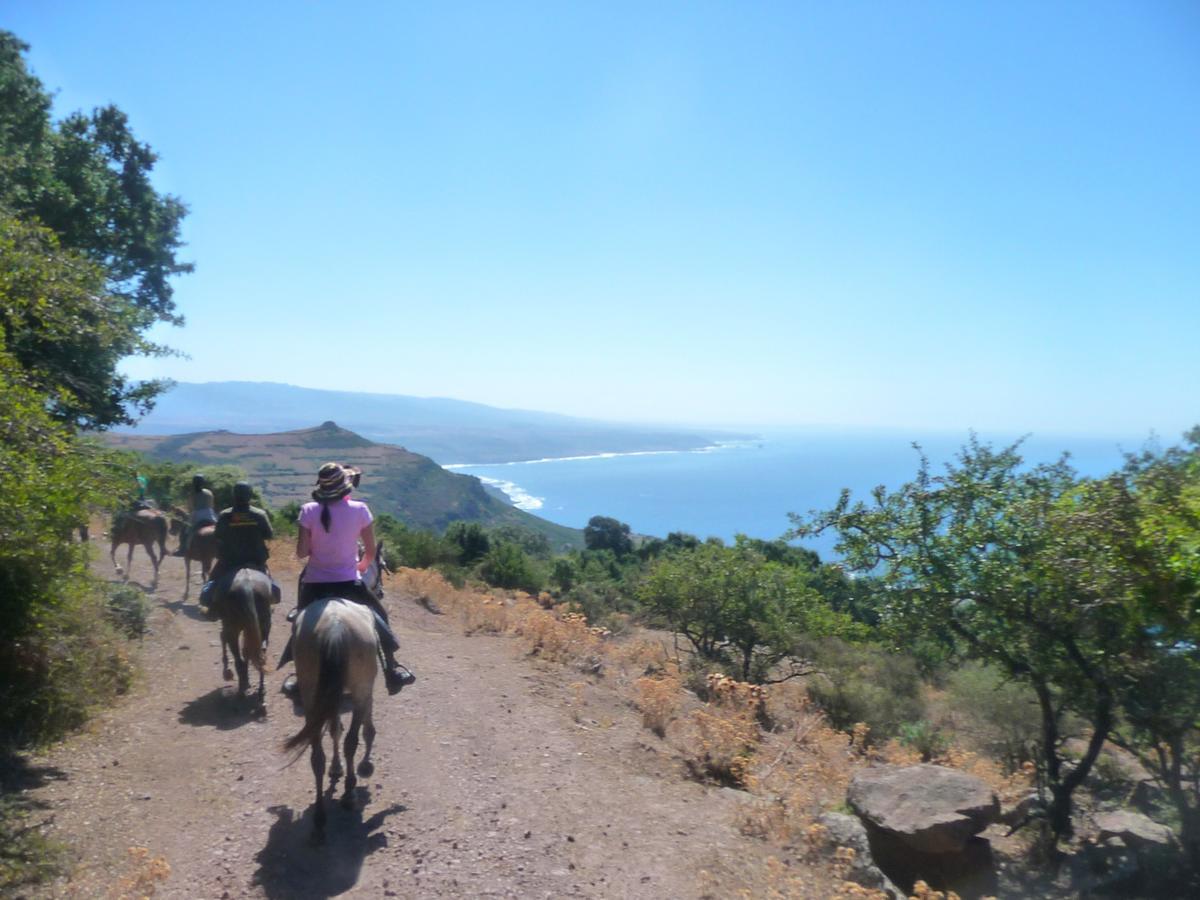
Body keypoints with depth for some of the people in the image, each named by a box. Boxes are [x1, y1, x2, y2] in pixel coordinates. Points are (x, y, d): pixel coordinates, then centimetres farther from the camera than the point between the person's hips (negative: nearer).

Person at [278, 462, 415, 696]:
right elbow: (371, 552, -3)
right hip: (348, 582, -1)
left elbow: (301, 552, -8)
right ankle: (392, 670, 16)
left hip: (315, 583, 1)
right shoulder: (359, 510, -8)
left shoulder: (309, 511, -7)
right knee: (378, 616, 18)